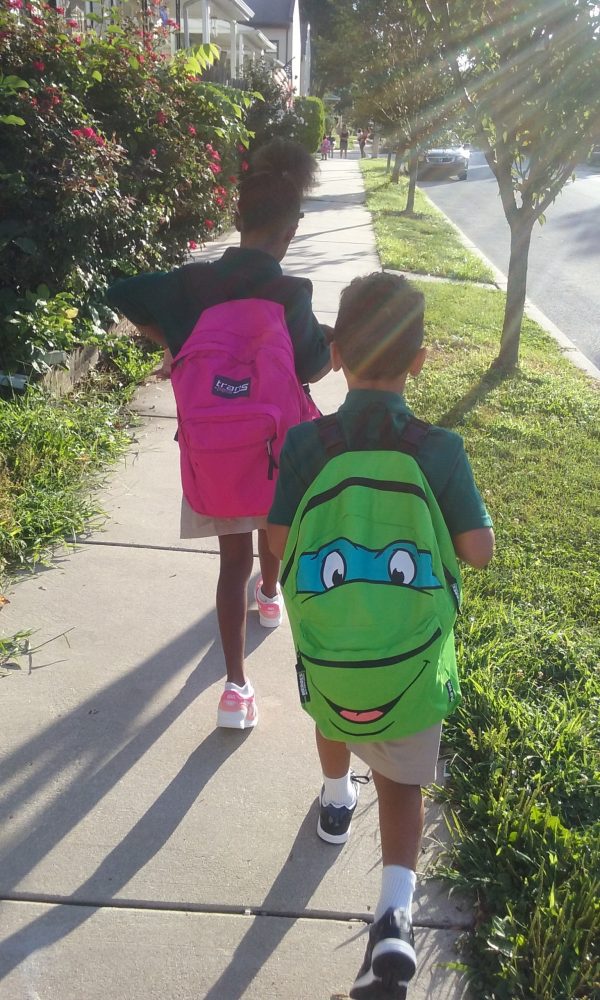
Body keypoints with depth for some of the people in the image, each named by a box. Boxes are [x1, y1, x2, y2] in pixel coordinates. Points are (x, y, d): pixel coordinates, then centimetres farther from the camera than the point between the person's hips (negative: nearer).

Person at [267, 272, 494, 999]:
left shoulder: (305, 443, -13)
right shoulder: (441, 448, -13)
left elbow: (280, 544, -9)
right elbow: (480, 550, -7)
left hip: (327, 642, 1)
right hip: (411, 657, -1)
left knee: (331, 711, 34)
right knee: (401, 780, 16)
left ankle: (336, 802, 58)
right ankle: (394, 916, 1)